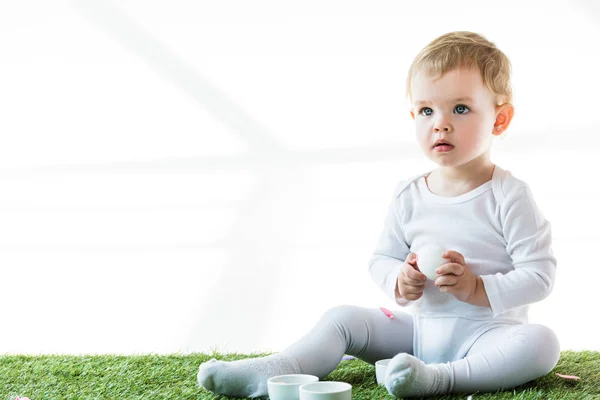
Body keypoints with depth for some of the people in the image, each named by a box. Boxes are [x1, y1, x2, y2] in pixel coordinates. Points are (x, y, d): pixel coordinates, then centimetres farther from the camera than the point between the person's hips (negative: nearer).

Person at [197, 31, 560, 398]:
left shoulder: (509, 197, -10)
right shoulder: (409, 197, 3)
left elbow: (539, 276, -13)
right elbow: (381, 259, 12)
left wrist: (478, 289, -24)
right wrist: (398, 281, -11)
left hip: (488, 333, -4)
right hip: (421, 327, 4)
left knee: (541, 342, -34)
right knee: (343, 319, -6)